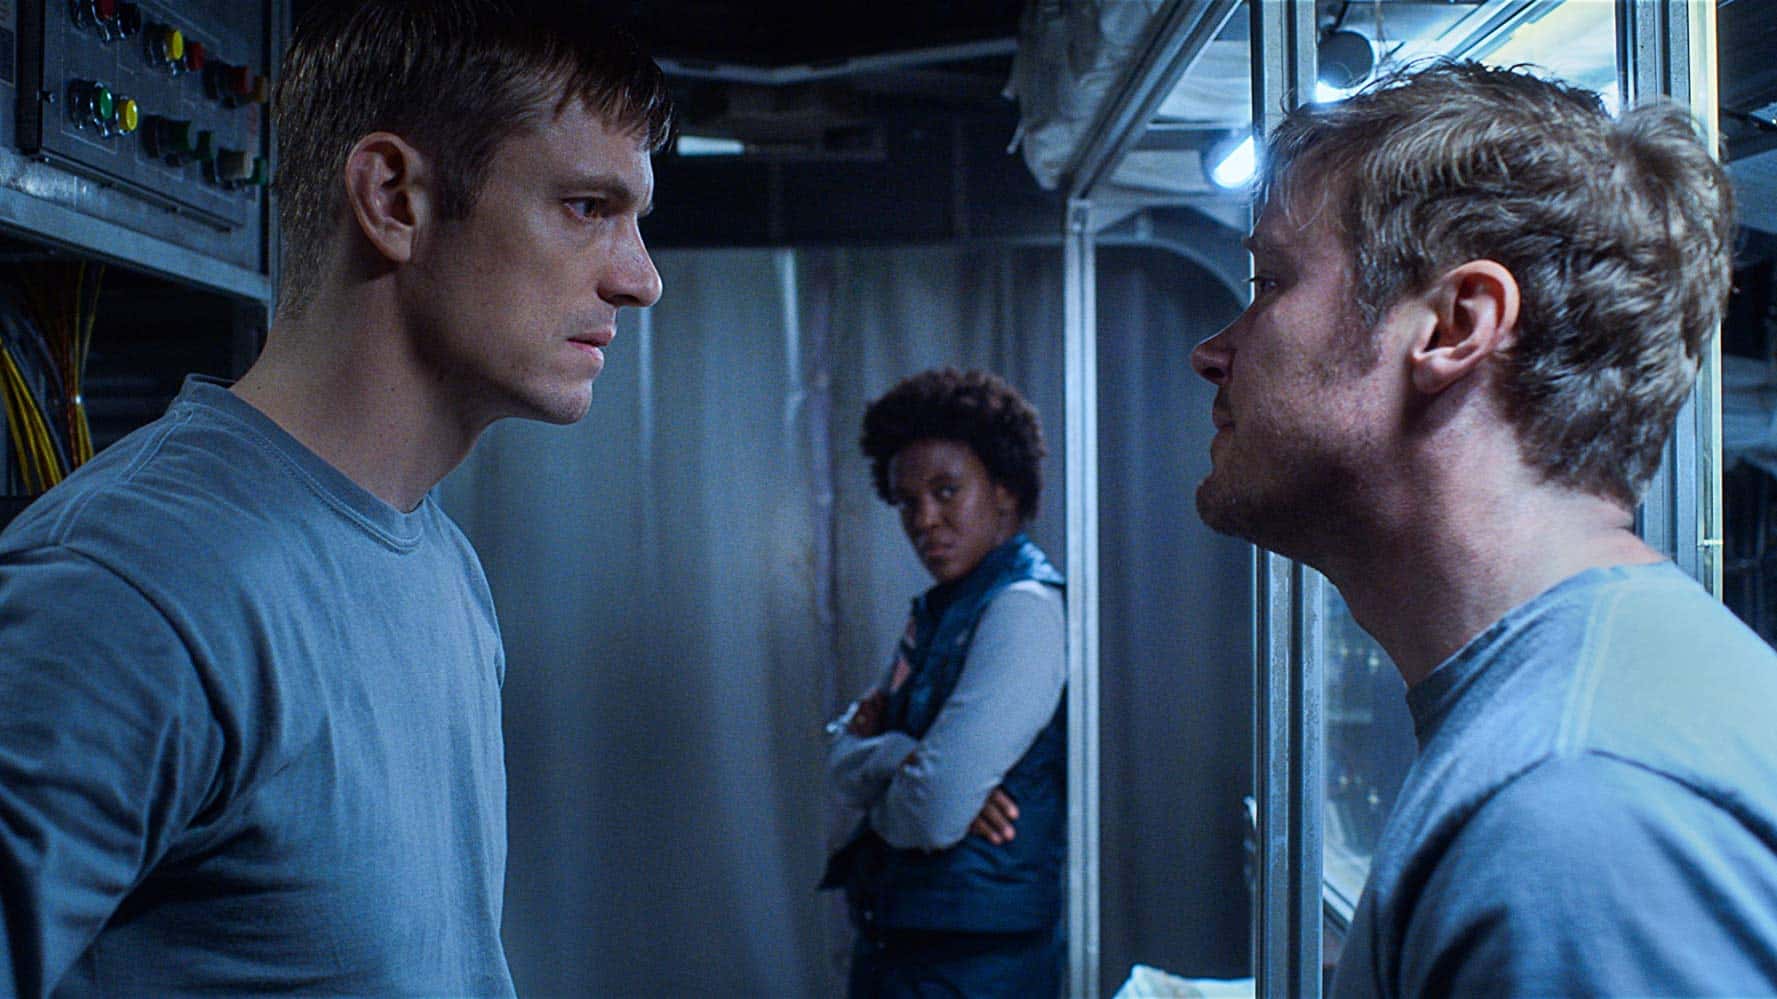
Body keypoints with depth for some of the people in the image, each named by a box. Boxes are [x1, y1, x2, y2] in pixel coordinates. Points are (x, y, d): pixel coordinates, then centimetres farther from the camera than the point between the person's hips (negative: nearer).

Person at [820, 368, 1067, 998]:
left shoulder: (1024, 610, -15)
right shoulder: (934, 612, 13)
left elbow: (935, 812, -22)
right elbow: (843, 762, 6)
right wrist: (902, 758, -13)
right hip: (888, 940, 8)